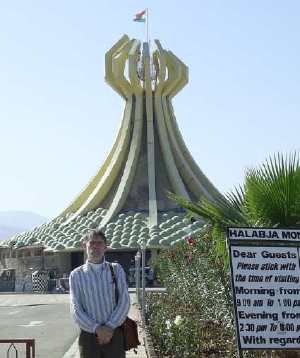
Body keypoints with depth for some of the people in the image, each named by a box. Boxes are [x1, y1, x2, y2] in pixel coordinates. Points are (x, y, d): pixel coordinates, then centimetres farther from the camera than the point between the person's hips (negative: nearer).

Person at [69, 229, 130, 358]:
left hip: (114, 334, 0)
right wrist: (97, 329, -15)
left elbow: (124, 301, -1)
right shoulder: (76, 275, 4)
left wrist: (110, 327, -13)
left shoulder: (116, 270, 7)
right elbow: (76, 310, -3)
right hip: (89, 336, 0)